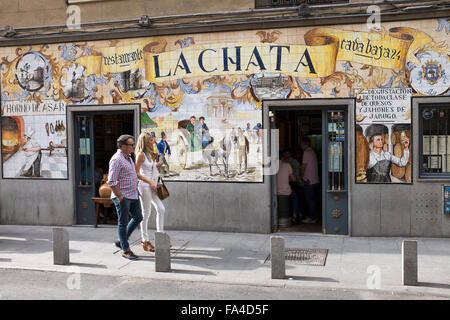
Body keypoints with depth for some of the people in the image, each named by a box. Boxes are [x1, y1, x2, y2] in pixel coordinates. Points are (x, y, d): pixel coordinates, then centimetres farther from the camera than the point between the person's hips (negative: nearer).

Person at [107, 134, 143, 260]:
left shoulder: (128, 157, 14)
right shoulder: (116, 159, -16)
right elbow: (111, 181, -20)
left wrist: (136, 192, 20)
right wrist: (120, 198, -20)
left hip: (133, 195, 9)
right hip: (122, 196, -9)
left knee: (138, 217, 12)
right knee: (123, 223, 1)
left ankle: (121, 241, 24)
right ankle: (125, 250, 11)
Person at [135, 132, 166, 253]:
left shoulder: (149, 153, 14)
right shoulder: (141, 154, -12)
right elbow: (137, 173, -15)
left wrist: (157, 165, 6)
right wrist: (150, 182, -18)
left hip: (151, 185, 9)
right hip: (144, 185, -9)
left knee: (161, 209, 7)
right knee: (146, 213, -2)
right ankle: (145, 241, 8)